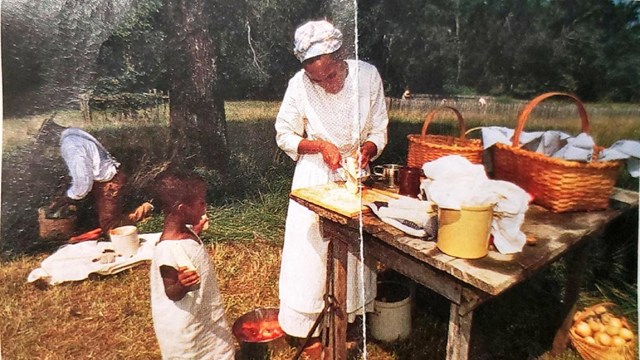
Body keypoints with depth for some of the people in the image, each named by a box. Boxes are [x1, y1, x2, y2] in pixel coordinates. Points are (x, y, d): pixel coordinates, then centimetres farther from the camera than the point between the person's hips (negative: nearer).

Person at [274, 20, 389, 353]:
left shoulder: (367, 76, -13)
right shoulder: (299, 85, -17)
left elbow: (379, 131, -4)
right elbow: (284, 136, -6)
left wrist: (367, 149, -25)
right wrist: (320, 145, -22)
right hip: (315, 175, -1)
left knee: (353, 249, 13)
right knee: (310, 250, 4)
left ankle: (351, 317, 36)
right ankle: (310, 326, 25)